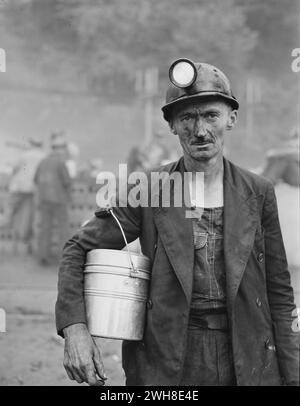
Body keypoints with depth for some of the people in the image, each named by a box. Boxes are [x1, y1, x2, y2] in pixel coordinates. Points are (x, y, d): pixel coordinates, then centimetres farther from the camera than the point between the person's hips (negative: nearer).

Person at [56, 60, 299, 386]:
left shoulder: (258, 193, 2)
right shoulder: (148, 192, -2)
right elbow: (78, 249, 1)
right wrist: (74, 328, -14)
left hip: (246, 362, 1)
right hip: (165, 363, -1)